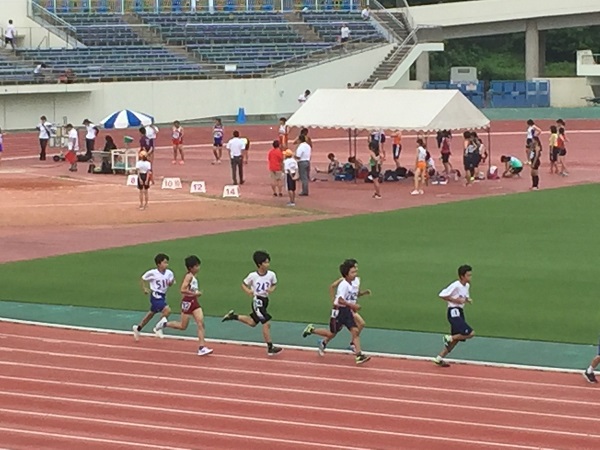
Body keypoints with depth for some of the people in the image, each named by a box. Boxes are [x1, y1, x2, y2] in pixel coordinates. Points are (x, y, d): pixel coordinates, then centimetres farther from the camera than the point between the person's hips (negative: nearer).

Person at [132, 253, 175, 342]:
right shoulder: (152, 273, -15)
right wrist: (144, 289, -6)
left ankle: (138, 328, 39)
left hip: (163, 296, 7)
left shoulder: (169, 273, -5)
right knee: (167, 310, -23)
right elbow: (143, 279, 0)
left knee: (152, 313, 21)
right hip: (156, 296, -7)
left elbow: (170, 284, 6)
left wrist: (171, 282, -16)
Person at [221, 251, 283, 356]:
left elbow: (274, 285, 10)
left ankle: (233, 316, 39)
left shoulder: (271, 275, -7)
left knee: (252, 323, 19)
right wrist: (248, 291, -22)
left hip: (265, 300, 6)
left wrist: (271, 289, -13)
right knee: (266, 323, -10)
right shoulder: (253, 276, -15)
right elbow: (244, 285, -1)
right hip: (257, 301, -6)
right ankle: (270, 348, -2)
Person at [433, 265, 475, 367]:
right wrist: (455, 300, -18)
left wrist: (468, 300, 3)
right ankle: (449, 338, -2)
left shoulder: (467, 286, 10)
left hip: (460, 312, 9)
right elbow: (442, 295, -15)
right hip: (454, 312, -9)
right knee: (470, 333, -18)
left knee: (456, 339, 11)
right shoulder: (455, 286, -16)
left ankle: (439, 358, 18)